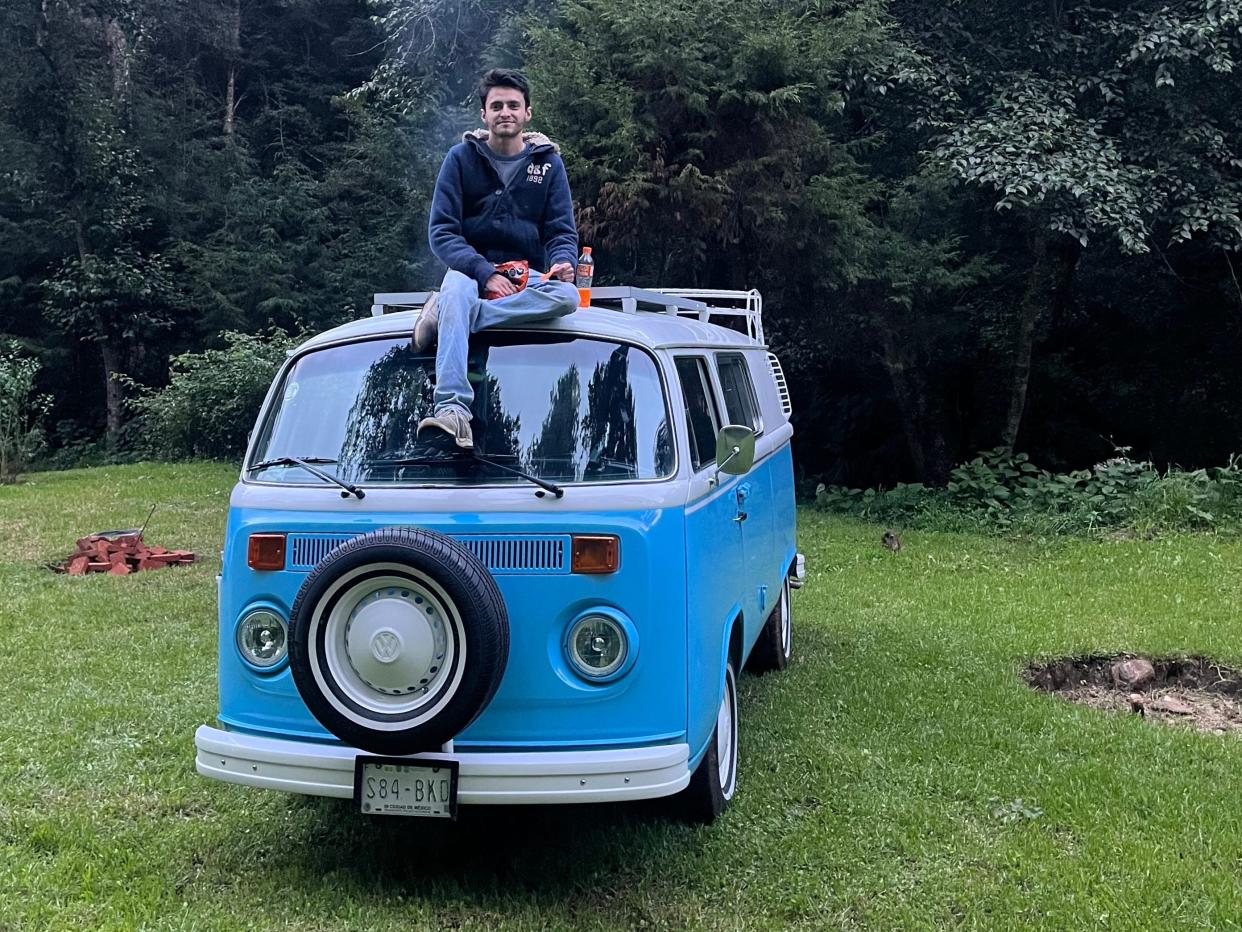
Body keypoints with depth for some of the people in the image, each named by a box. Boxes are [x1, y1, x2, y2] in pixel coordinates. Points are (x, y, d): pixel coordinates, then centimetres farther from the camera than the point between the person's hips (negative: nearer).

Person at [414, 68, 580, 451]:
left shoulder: (548, 161, 7)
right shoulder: (462, 157, 2)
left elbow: (563, 232, 6)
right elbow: (441, 232, -6)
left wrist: (562, 264, -19)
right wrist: (486, 273, -21)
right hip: (470, 268, -2)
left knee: (566, 296, -32)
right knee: (456, 292, -38)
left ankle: (444, 316, -36)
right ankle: (452, 409, -53)